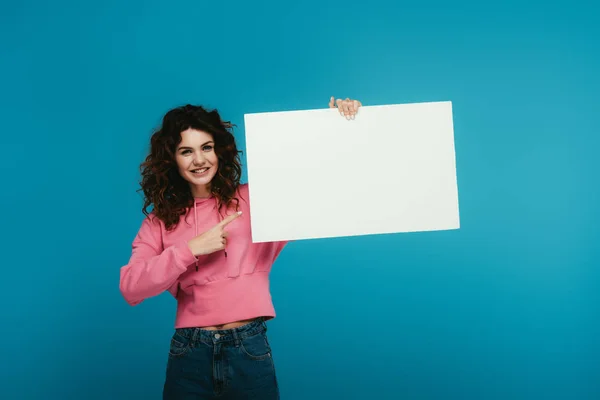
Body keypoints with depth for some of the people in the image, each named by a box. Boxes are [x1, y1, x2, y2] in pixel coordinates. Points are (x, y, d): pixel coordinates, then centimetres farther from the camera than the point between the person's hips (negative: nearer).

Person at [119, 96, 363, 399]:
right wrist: (191, 249, -12)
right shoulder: (161, 220, 7)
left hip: (249, 350, -1)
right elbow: (130, 287, -4)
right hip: (189, 353, 1)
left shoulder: (255, 199, 3)